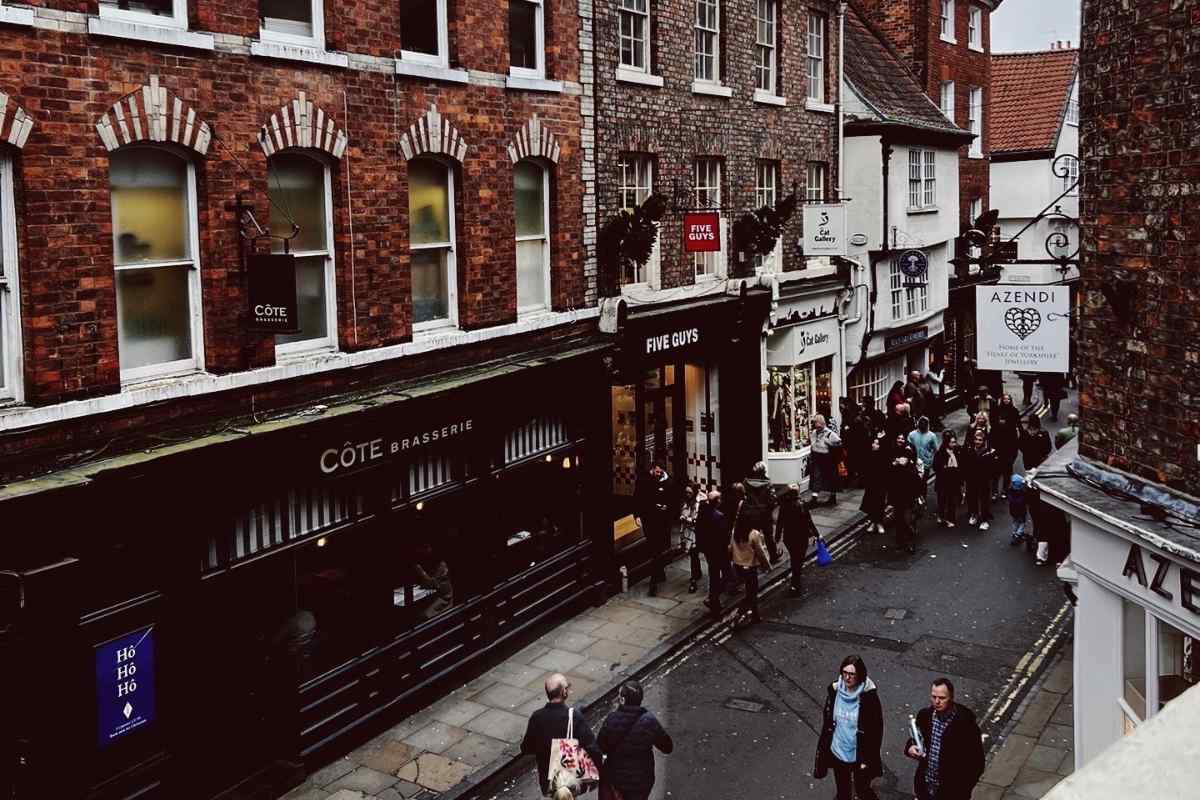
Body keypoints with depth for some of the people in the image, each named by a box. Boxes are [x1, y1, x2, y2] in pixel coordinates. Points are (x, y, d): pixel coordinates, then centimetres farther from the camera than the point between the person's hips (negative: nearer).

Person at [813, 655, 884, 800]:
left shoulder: (869, 697, -22)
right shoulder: (834, 691, -10)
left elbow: (876, 730, -14)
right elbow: (827, 721, 1)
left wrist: (868, 759, -12)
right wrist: (823, 749, 6)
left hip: (860, 756, -3)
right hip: (838, 753, 4)